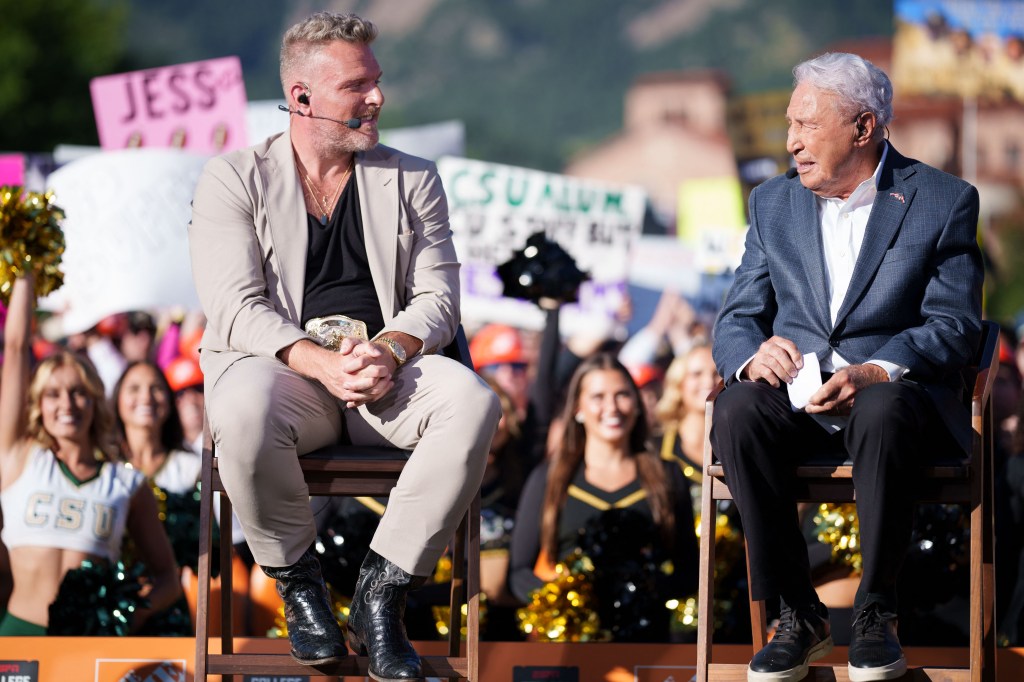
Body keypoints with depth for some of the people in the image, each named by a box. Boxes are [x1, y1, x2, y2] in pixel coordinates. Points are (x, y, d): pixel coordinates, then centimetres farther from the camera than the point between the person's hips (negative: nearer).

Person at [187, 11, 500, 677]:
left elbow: (437, 297, 7)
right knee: (243, 410, -39)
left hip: (388, 371, 3)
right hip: (281, 366, -3)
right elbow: (236, 309, -6)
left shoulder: (413, 180, 16)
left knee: (473, 400, -30)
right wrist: (322, 364, -24)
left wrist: (390, 350, -17)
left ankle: (382, 593, -20)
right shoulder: (234, 180, 6)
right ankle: (299, 583, -12)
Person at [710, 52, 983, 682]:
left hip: (896, 389, -3)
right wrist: (753, 355, -18)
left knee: (884, 416, -39)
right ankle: (799, 614, -21)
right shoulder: (773, 204, 13)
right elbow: (736, 318, 8)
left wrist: (875, 374, -26)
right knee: (737, 412, -31)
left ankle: (876, 613, -22)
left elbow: (955, 326, -7)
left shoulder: (944, 201, 1)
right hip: (797, 392, 3)